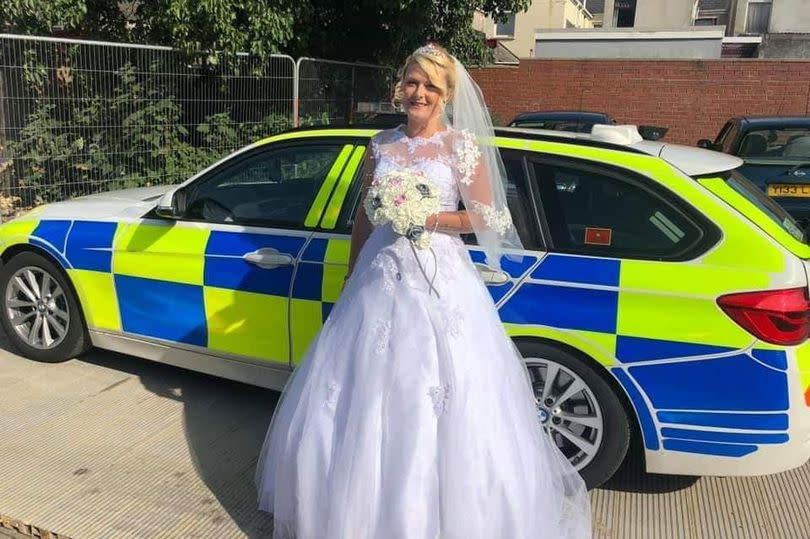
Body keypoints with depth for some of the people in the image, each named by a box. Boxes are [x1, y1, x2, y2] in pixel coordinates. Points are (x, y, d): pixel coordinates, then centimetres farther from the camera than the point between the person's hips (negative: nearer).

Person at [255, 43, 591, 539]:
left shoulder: (463, 146, -4)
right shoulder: (382, 144, 8)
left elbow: (484, 218, -4)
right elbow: (364, 218, 13)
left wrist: (425, 218, -15)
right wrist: (352, 278, 15)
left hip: (439, 280, -4)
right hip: (380, 275, 5)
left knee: (435, 398, 0)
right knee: (367, 393, 10)